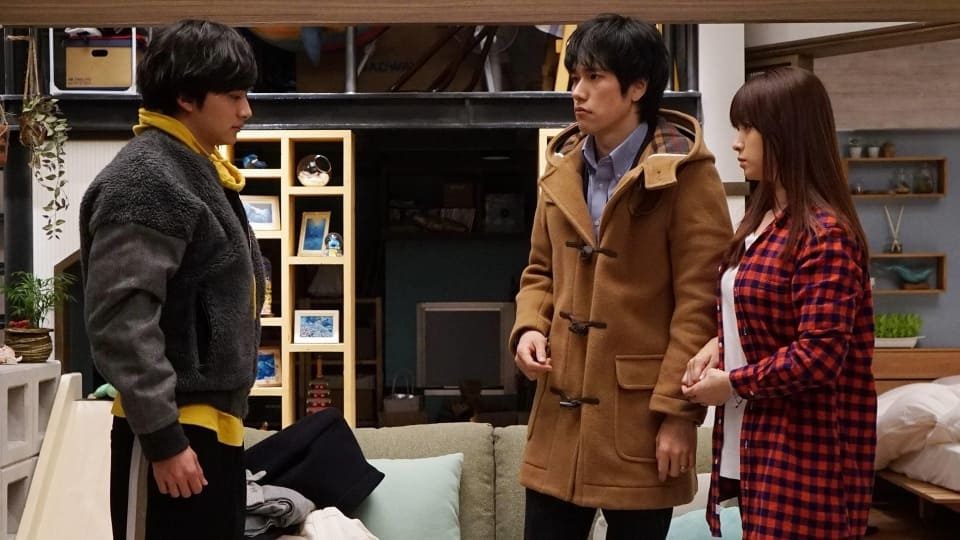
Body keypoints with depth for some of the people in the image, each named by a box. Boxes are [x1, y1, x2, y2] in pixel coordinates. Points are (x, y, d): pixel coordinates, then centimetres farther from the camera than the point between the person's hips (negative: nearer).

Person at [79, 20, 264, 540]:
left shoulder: (199, 171, 15)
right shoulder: (146, 178, -15)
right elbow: (119, 319, -22)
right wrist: (162, 436, -22)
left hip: (213, 423, 9)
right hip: (176, 434, -9)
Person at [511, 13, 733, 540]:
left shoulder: (685, 174, -10)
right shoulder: (562, 169, 10)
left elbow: (700, 301, -12)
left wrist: (679, 410, -14)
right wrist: (530, 327, -2)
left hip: (641, 413, -5)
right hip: (562, 409, 6)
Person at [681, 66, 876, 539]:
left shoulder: (824, 234, -18)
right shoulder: (765, 220, 11)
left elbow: (820, 355, -22)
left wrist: (732, 383, -13)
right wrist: (718, 346, 1)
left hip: (804, 448, -9)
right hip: (758, 439, 9)